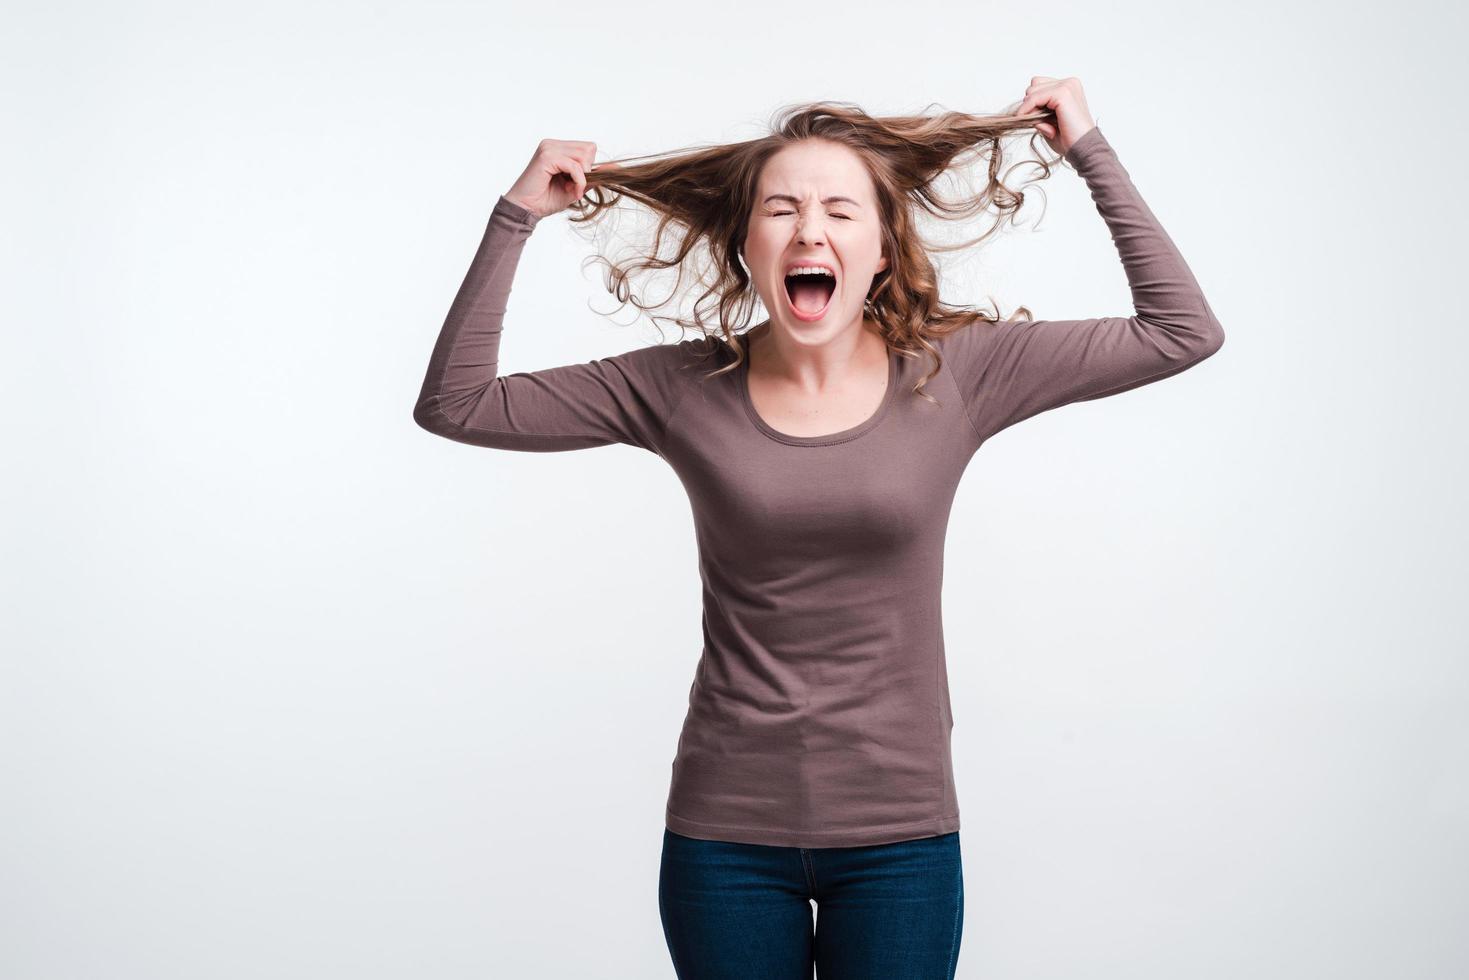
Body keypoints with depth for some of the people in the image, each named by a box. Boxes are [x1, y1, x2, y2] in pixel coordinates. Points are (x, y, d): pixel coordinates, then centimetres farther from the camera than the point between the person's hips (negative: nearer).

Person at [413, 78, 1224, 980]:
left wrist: (1091, 152, 1)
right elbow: (454, 405, -3)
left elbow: (1184, 330, -1)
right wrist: (517, 218, -7)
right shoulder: (681, 390, -3)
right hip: (725, 834, 0)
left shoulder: (957, 371, -3)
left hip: (900, 836, 0)